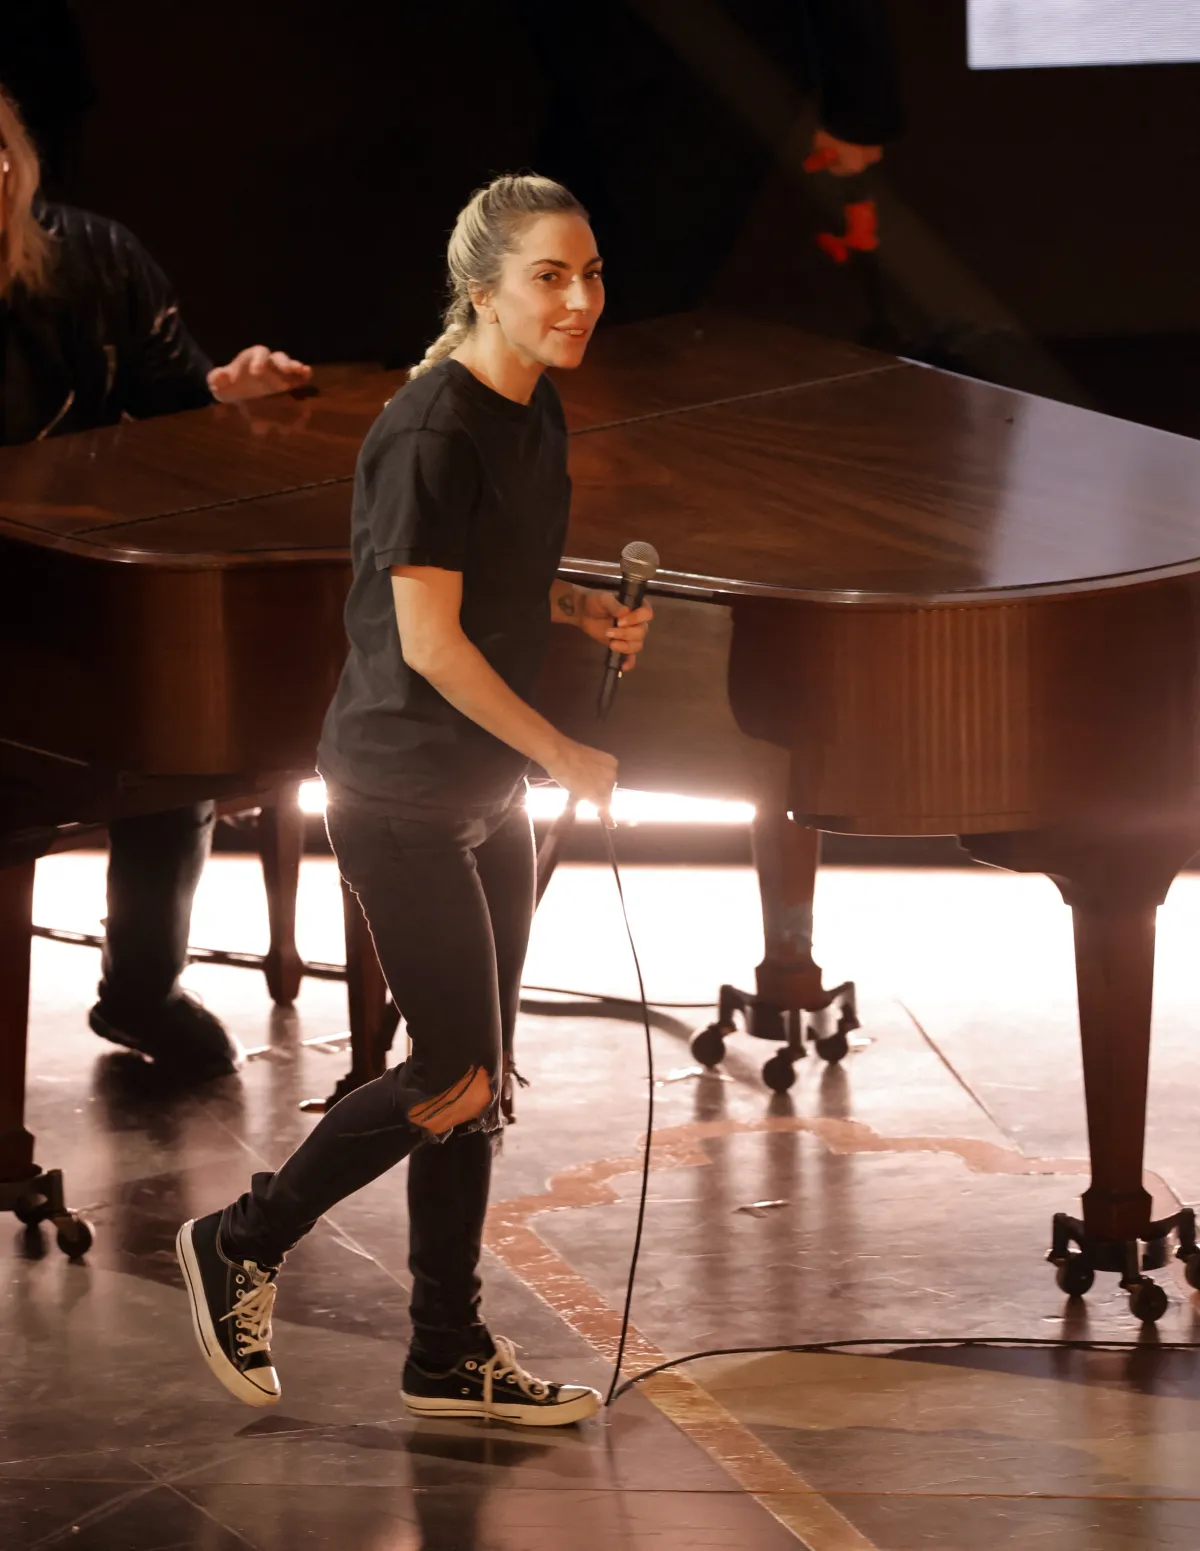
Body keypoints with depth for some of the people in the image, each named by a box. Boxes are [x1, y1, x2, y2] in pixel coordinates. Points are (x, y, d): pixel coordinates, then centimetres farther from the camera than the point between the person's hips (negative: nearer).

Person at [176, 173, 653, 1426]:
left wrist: (588, 608, 3)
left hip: (484, 790, 9)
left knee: (479, 1082, 12)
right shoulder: (433, 431, -20)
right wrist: (562, 756, -15)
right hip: (400, 790, -9)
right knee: (458, 1077, -6)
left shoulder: (536, 413, 7)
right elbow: (430, 638, -22)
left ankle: (452, 1359, 21)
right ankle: (239, 1247, 12)